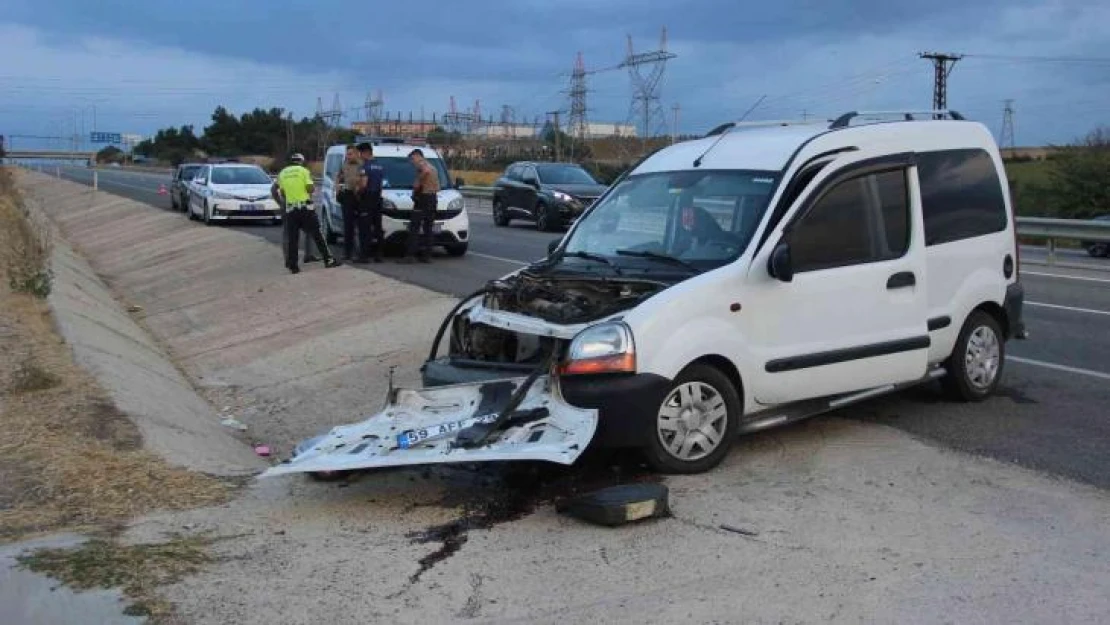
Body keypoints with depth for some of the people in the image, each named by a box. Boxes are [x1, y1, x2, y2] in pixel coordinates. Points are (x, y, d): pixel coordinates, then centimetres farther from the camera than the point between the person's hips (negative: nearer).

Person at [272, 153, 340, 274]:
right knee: (317, 234, 2)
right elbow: (310, 188, -9)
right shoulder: (304, 171, -1)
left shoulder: (282, 173, 10)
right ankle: (328, 259, 3)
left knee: (292, 238, 5)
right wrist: (313, 188, 12)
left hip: (290, 208, 3)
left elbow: (282, 192, 11)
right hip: (305, 207, -3)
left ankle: (292, 265, 2)